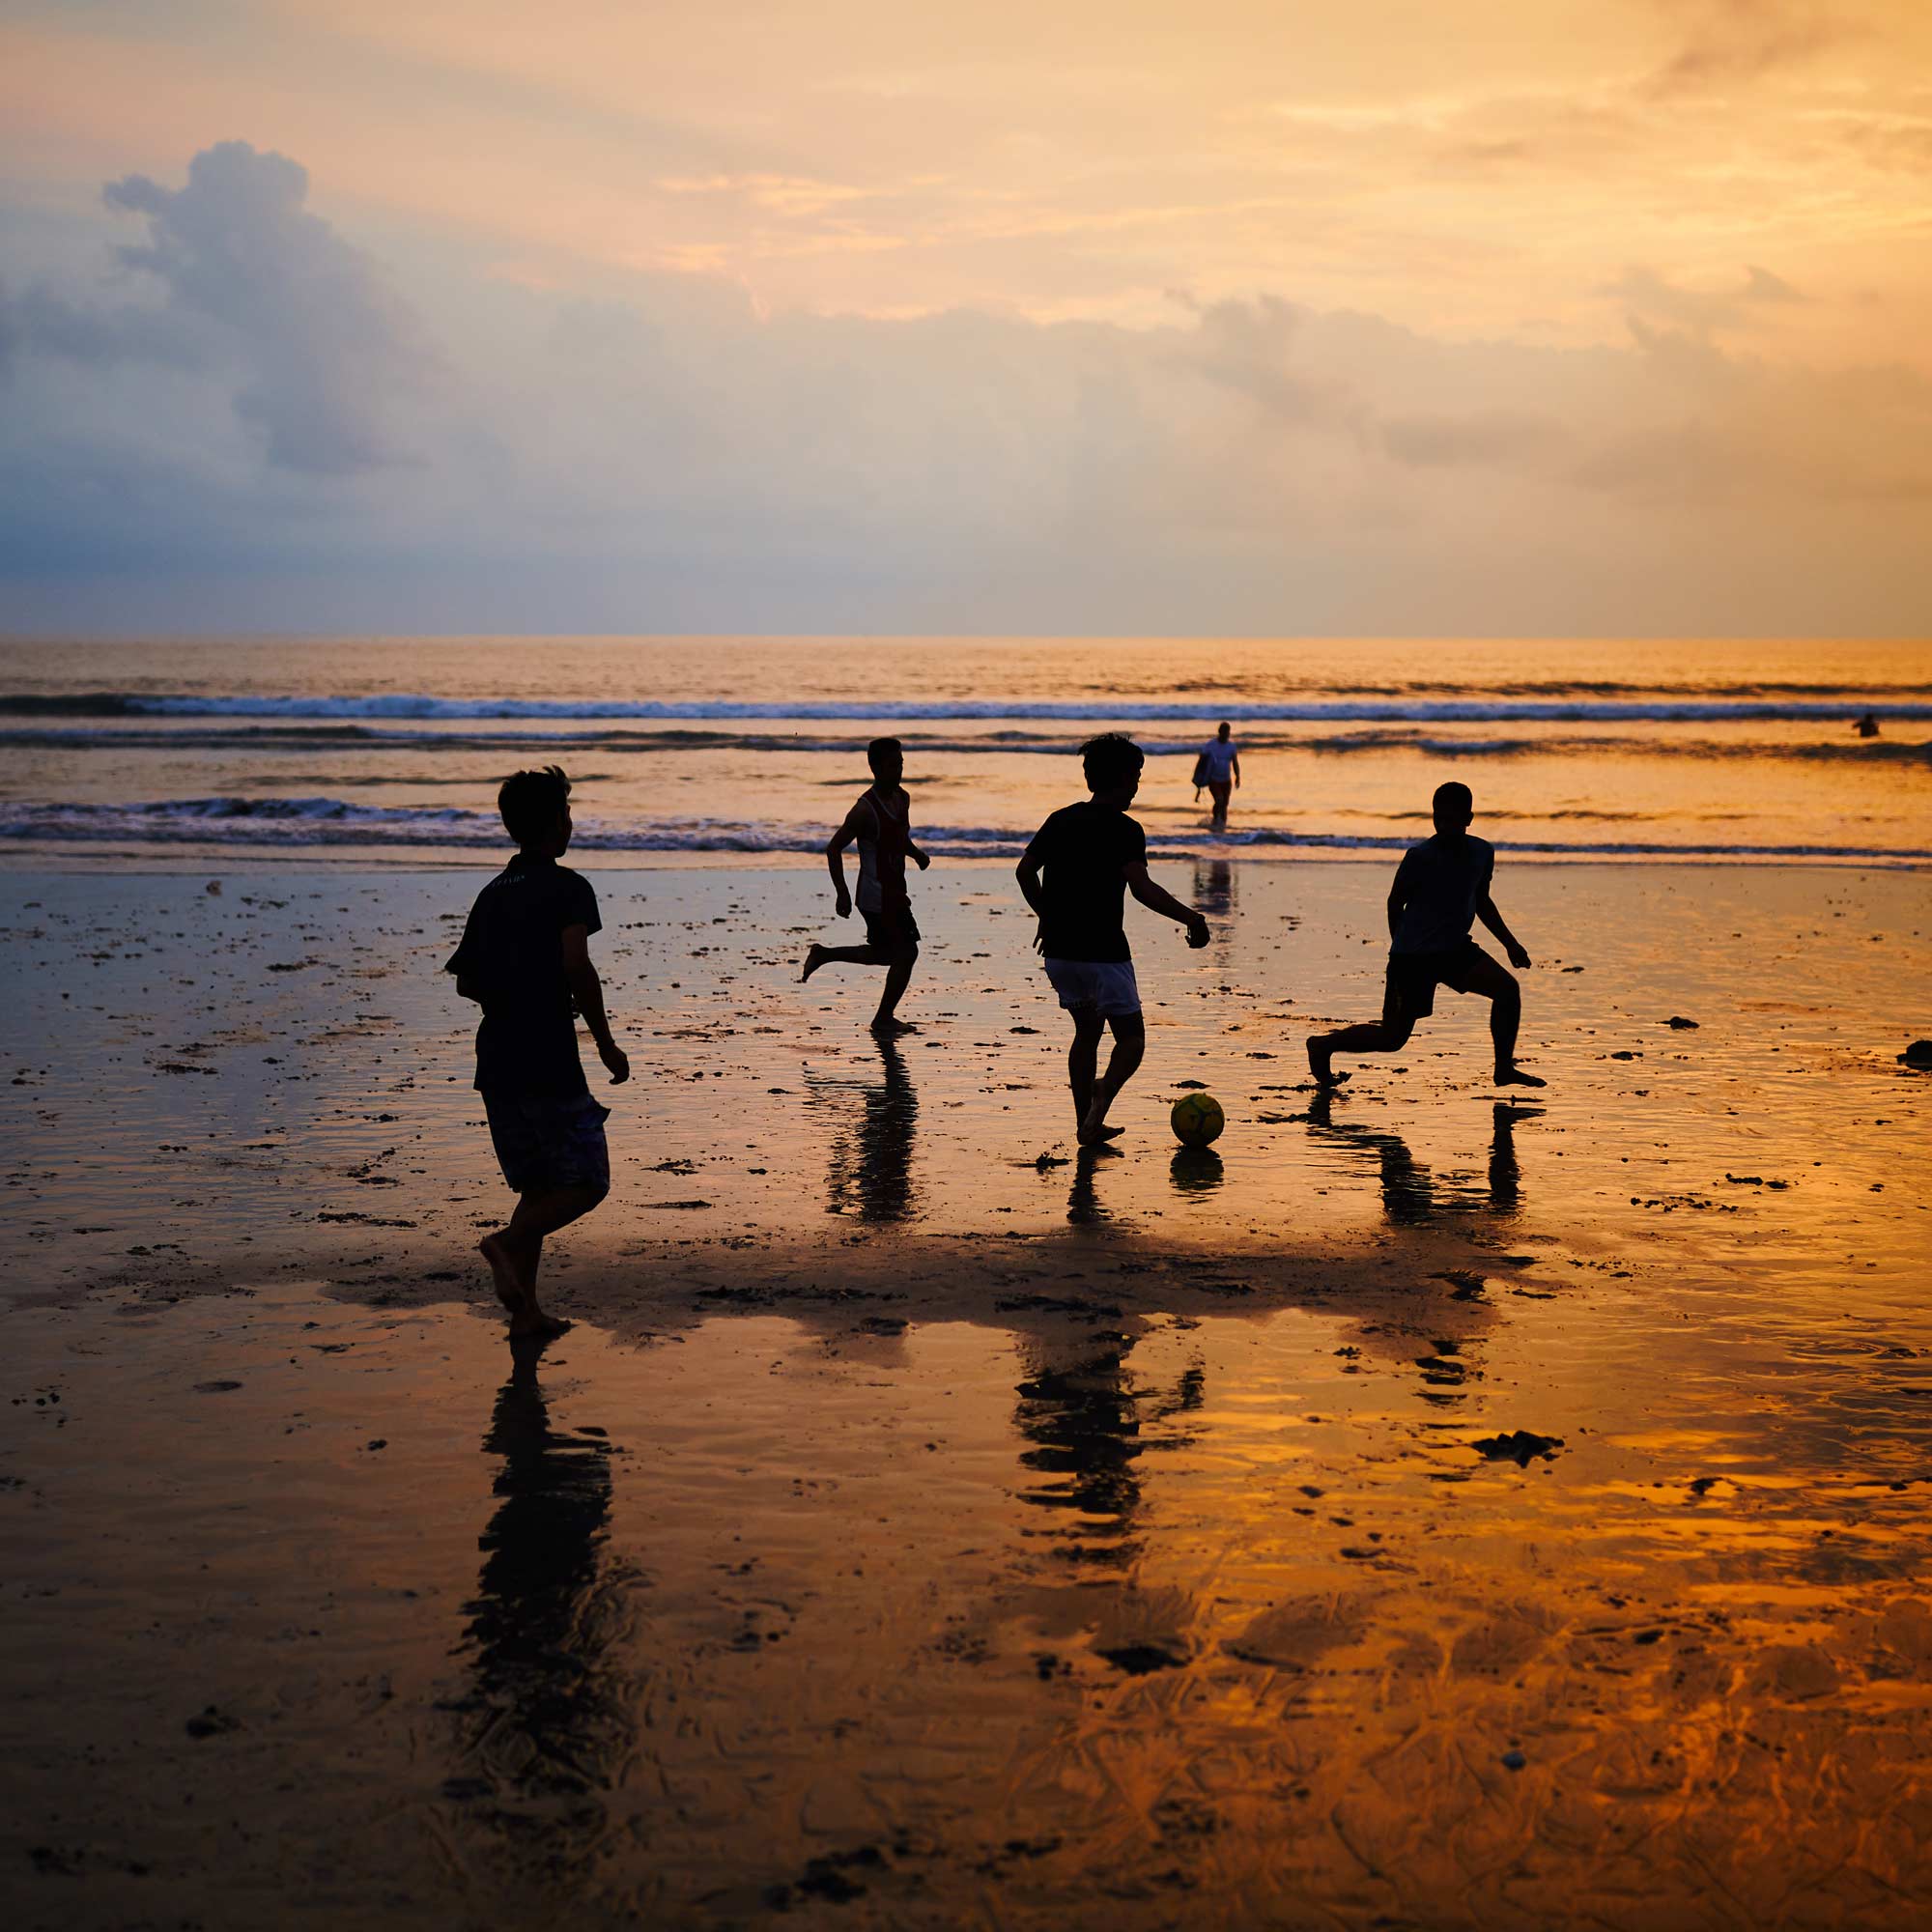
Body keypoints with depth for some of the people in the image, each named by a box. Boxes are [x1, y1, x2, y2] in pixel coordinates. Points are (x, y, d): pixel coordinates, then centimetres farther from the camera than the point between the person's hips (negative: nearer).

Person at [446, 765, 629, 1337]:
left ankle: (525, 1310, 11)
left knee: (539, 1186, 15)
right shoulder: (567, 887, -8)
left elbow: (467, 981, 15)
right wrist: (605, 1041, -13)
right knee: (585, 1183, 2)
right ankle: (506, 1241, -20)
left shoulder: (492, 894, 13)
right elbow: (575, 965, -21)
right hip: (549, 1062, -7)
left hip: (497, 1062, 7)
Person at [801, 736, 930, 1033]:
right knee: (906, 952, -6)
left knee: (887, 954, 19)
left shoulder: (901, 798, 6)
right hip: (877, 895, -9)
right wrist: (842, 894, -21)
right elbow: (834, 848, -17)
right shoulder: (865, 809, -20)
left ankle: (822, 955, 33)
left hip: (894, 892, 9)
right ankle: (884, 1018, 7)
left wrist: (917, 854, 6)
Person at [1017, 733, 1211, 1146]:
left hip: (1059, 951, 7)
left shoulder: (1061, 819, 9)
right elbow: (1142, 888, -22)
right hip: (1103, 952, -7)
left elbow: (1025, 870, 11)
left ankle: (1086, 1124, 17)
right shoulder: (1124, 829, -11)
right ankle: (1101, 1098, -21)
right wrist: (1190, 918, -14)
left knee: (1087, 1031, 20)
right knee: (1130, 1037, 4)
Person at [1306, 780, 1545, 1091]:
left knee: (1507, 988, -11)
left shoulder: (1482, 853, 3)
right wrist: (1400, 953, 3)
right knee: (1392, 1036, -3)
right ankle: (1322, 1045, 19)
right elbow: (1395, 902, -3)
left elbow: (1481, 902, 19)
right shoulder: (1419, 857, -15)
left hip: (1454, 949, 6)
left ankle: (1504, 1068, 3)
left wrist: (1510, 943, 15)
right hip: (1412, 957, -6)